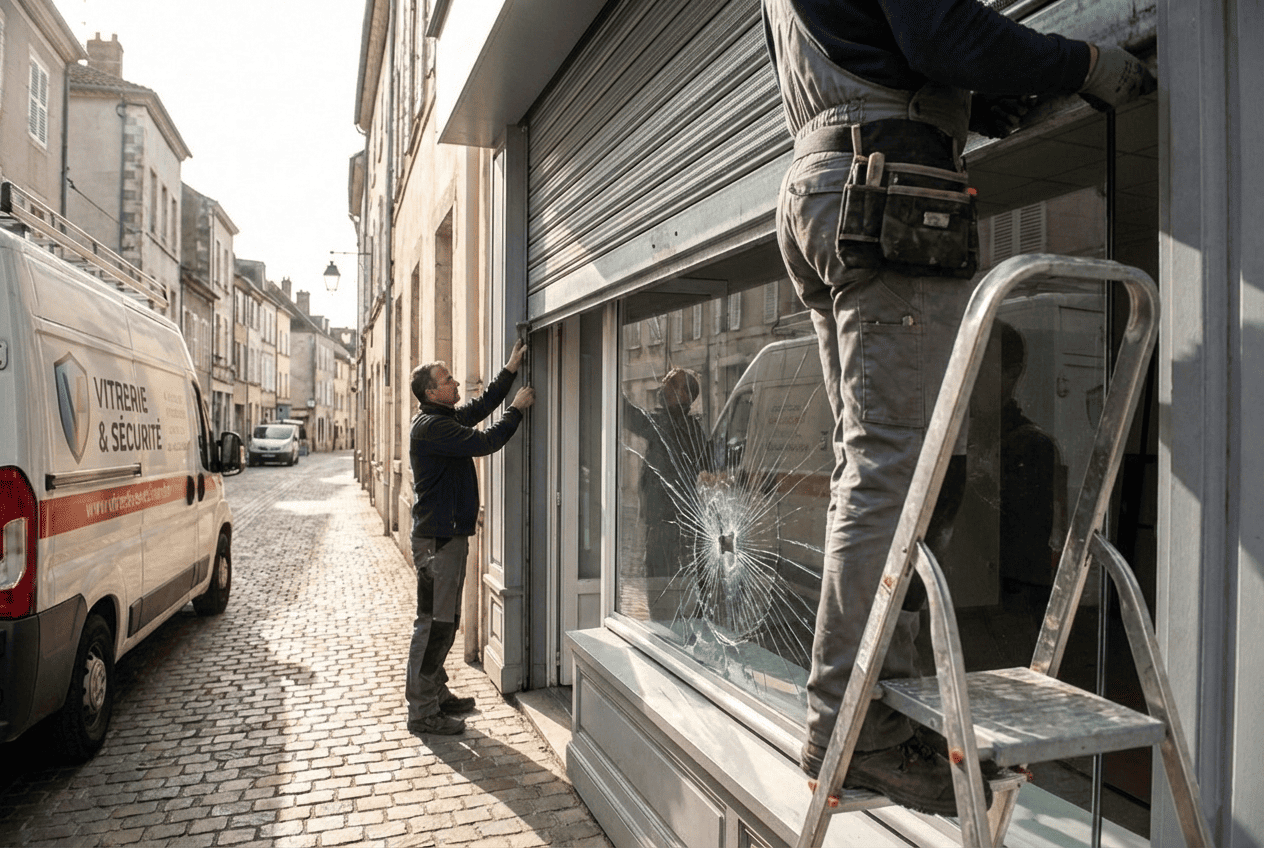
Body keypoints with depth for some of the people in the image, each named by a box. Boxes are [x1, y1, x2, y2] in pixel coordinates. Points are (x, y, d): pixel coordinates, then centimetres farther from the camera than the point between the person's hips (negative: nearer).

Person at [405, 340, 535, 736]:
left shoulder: (445, 418, 14)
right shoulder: (431, 426, -17)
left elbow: (480, 406, 22)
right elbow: (485, 443, -22)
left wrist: (510, 370, 17)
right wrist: (517, 409, -10)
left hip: (448, 534, 11)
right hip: (437, 537, -11)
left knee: (445, 621, 17)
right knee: (433, 624, -4)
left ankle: (437, 695, 29)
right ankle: (422, 711, 4)